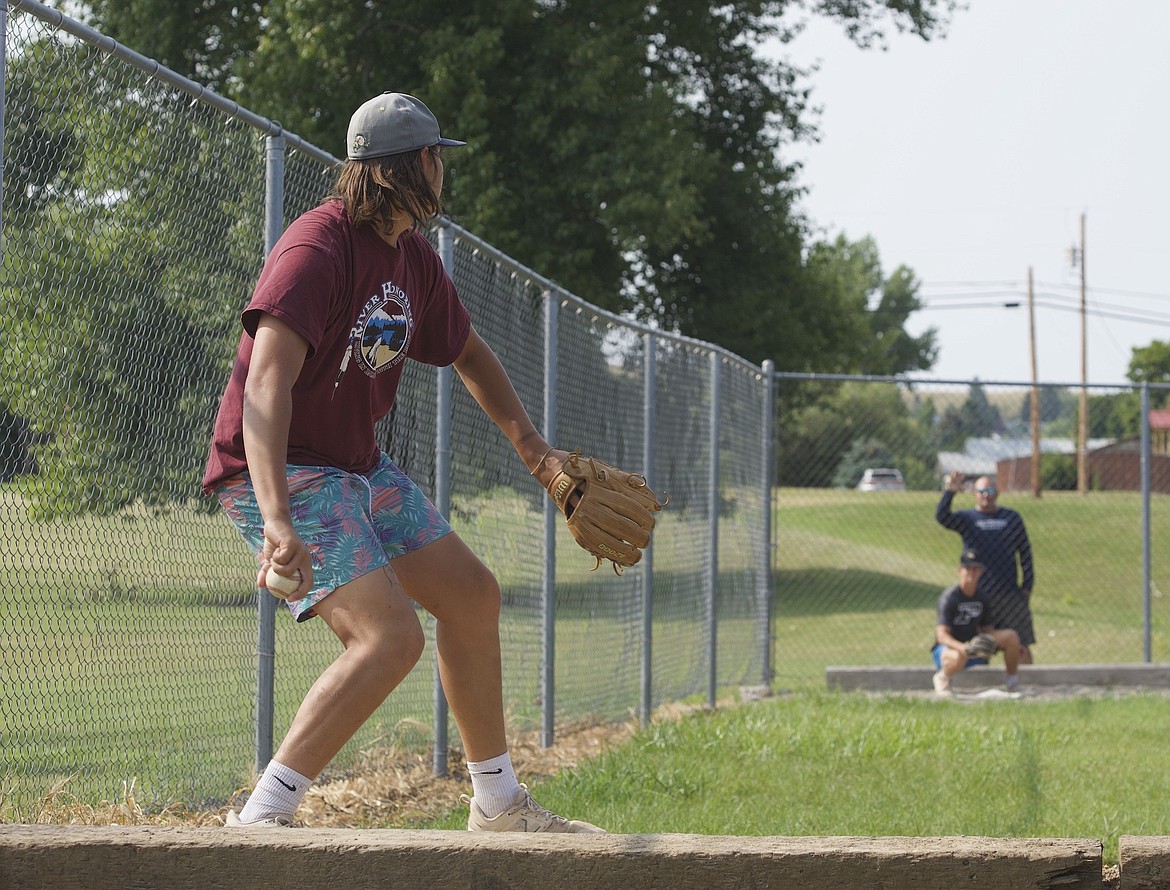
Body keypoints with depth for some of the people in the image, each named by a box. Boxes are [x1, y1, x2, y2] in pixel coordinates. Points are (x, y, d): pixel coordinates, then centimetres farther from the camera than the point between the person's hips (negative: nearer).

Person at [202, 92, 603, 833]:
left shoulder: (413, 257, 7)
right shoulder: (319, 249, -23)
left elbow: (468, 352, 27)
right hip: (281, 473, -10)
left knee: (472, 596, 15)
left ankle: (499, 805, 31)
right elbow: (265, 386, -36)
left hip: (359, 466, 10)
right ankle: (260, 821, -23)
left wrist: (531, 444, 19)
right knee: (390, 636, -25)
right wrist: (276, 519, -46)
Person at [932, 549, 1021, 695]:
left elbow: (987, 630, 10)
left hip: (974, 648, 6)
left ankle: (1013, 680, 5)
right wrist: (962, 648, -44)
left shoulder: (982, 598, 4)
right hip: (948, 648, -6)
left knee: (1011, 635, -9)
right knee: (959, 656, -43)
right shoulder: (949, 597, -17)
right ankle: (941, 677, -9)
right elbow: (942, 635, -25)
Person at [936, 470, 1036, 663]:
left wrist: (1027, 586, 4)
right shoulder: (966, 519, 6)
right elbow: (941, 517, -14)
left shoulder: (1012, 518, 11)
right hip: (978, 595, -1)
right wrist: (950, 493, -29)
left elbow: (1025, 552, 12)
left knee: (1022, 646, 1)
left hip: (1011, 594, 1)